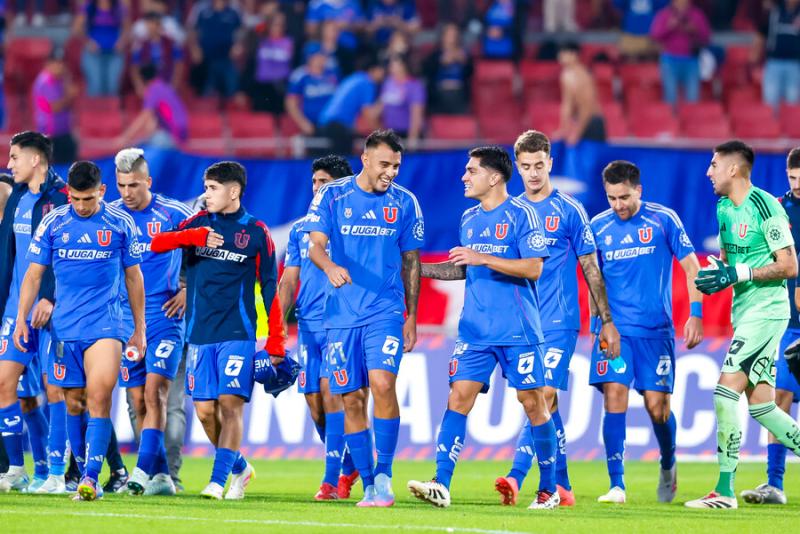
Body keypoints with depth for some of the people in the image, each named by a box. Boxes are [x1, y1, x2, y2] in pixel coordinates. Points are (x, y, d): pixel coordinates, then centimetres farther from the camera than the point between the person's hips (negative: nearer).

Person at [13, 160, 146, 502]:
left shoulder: (120, 224, 3)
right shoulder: (52, 223, 4)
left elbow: (133, 277, 12)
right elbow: (34, 274, 8)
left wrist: (139, 329, 13)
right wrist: (21, 318, -1)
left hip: (105, 324, -2)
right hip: (65, 328, 2)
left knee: (99, 395, -18)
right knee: (73, 403, 6)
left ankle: (91, 477, -21)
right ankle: (78, 473, 19)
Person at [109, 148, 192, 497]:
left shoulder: (173, 214, -3)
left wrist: (190, 290, -1)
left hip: (164, 315, -4)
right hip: (124, 320, 4)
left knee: (155, 393, -16)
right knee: (138, 401, 3)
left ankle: (143, 470, -21)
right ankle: (160, 475, 8)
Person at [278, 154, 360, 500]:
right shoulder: (300, 229, 15)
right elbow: (289, 281, 16)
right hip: (308, 325, 5)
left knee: (330, 390, -17)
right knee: (314, 402, 5)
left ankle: (333, 478, -16)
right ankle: (350, 465, 25)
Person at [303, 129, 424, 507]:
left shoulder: (405, 203, 6)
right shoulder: (332, 196, 2)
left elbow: (410, 261, 12)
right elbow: (316, 245, -6)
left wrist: (411, 316, 10)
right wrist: (330, 267, -29)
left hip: (386, 311, -1)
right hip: (342, 315, 1)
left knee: (382, 384, -21)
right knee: (352, 400, 2)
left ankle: (383, 475, -12)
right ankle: (368, 487, 11)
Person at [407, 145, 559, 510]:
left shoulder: (520, 215, -7)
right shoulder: (469, 219, 14)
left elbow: (534, 268, -15)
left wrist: (483, 258, -19)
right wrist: (421, 268, 17)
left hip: (518, 330, -6)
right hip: (474, 329, 6)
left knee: (532, 402, 0)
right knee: (459, 396, -7)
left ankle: (549, 488, 11)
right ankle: (441, 485, -13)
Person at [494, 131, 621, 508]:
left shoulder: (569, 210, 1)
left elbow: (591, 269, 3)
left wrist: (607, 321, 1)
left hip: (558, 322, -4)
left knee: (543, 396, -15)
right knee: (543, 402, 4)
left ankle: (517, 476, -19)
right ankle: (561, 486, 8)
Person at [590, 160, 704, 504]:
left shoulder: (663, 220, -1)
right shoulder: (598, 227, 5)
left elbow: (691, 266, 3)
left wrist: (696, 315, -4)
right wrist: (596, 321, 12)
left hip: (656, 330, -1)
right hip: (614, 329, 1)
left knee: (657, 405, -2)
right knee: (614, 396, -14)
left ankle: (668, 466, 28)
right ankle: (616, 485, -12)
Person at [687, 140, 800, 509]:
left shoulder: (765, 207, -14)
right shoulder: (724, 209, 12)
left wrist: (738, 274, -20)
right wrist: (716, 273, 1)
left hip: (766, 310, -9)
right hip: (744, 312, 9)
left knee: (726, 390, -14)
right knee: (760, 404, 7)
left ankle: (725, 491, -12)